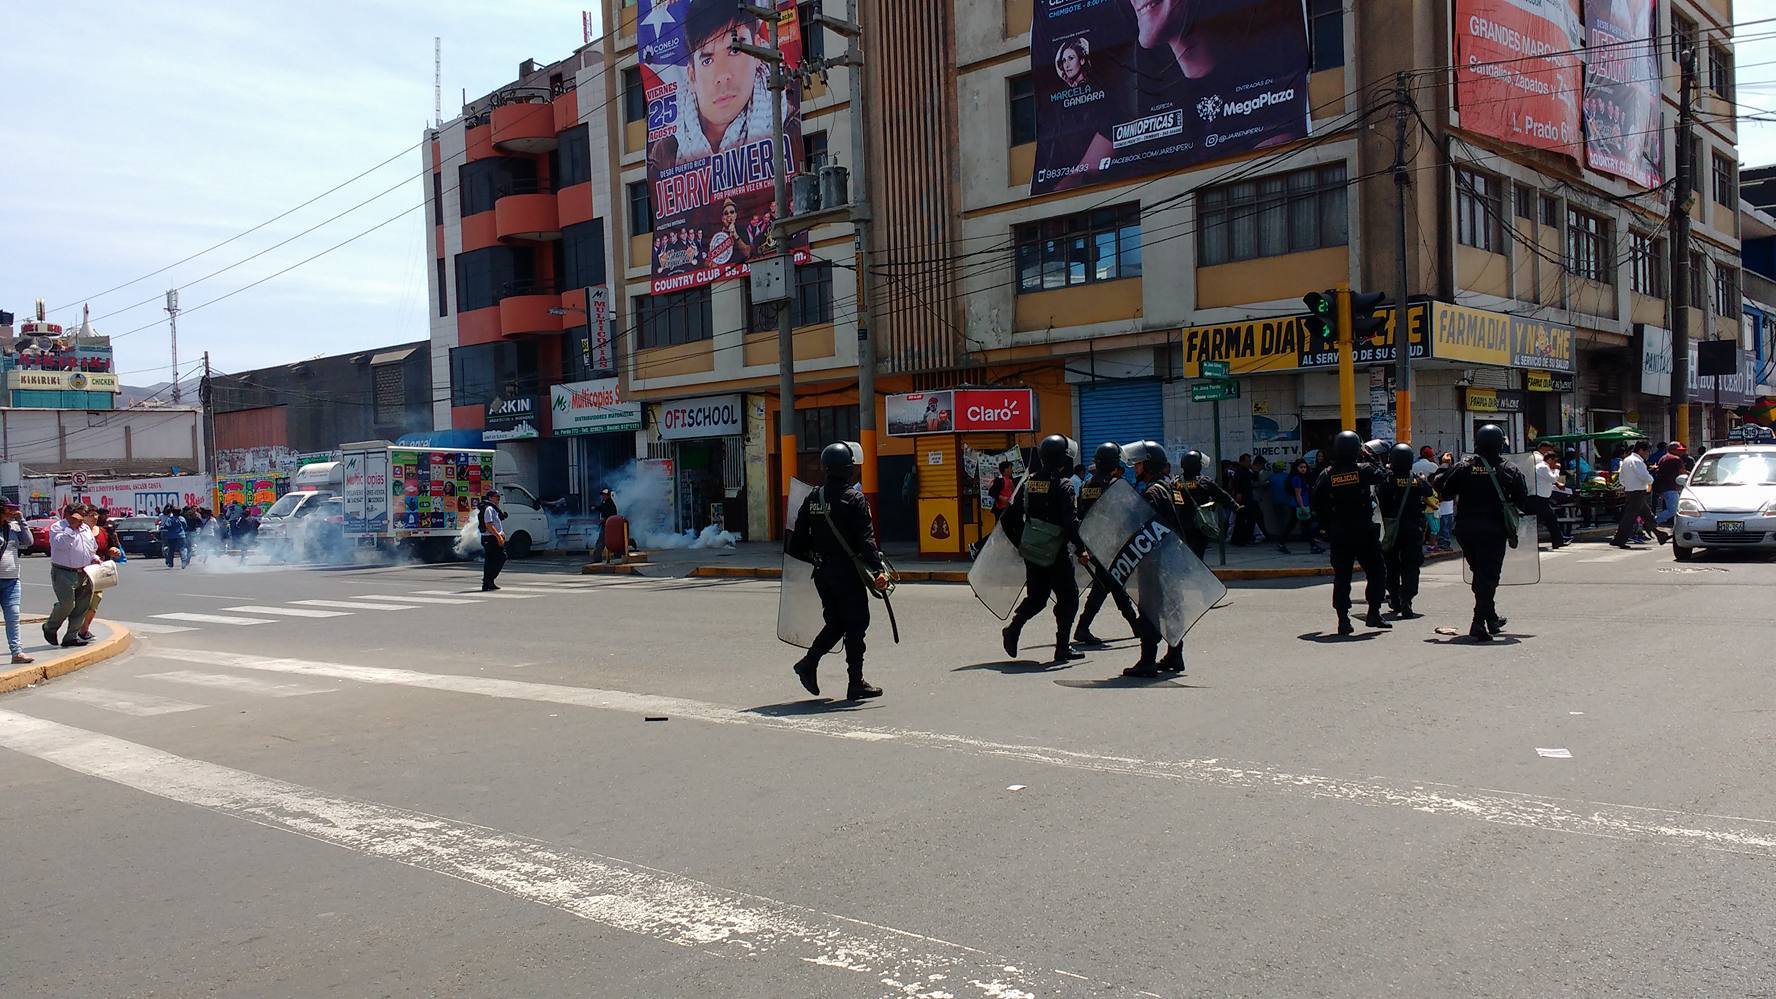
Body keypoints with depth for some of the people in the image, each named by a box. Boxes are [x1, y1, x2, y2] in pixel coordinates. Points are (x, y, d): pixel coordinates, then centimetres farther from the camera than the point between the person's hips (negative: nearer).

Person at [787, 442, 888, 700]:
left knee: (836, 622, 18)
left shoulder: (812, 498, 8)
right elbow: (866, 539, -20)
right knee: (856, 624, 2)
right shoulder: (854, 499, -12)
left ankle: (809, 662, 5)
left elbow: (798, 541, 10)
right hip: (848, 572, -6)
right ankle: (856, 684, 4)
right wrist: (878, 569, -23)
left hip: (822, 572, 6)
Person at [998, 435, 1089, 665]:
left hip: (1031, 551, 6)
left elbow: (1008, 519, 9)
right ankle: (1062, 648, 6)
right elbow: (1071, 521, -20)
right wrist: (1081, 549, -10)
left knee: (1036, 597, 19)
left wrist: (1021, 543, 19)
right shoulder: (1062, 486, -12)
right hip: (1055, 553, -6)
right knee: (1068, 598, 8)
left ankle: (1014, 627, -3)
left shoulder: (1028, 482, 7)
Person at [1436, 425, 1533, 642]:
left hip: (1466, 529, 3)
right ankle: (1479, 624, -11)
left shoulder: (1464, 468, -2)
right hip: (1495, 530, -3)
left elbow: (1445, 492, 1)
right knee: (1489, 575, -1)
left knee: (1480, 573, 19)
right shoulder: (1509, 471, -4)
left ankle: (1491, 619, 29)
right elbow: (1523, 502, 0)